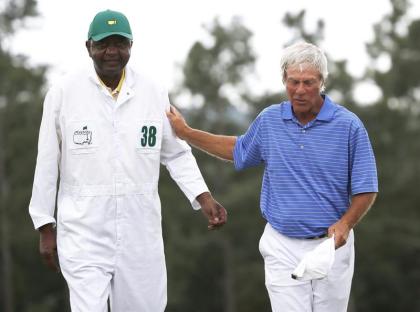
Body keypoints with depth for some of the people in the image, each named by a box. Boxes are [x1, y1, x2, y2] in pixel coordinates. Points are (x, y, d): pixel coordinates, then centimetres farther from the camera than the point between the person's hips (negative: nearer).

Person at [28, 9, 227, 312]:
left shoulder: (154, 94, 2)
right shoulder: (63, 93, -4)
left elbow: (177, 154, 11)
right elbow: (47, 163, 1)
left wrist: (204, 198, -3)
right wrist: (46, 226, 2)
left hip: (140, 234, 3)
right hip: (84, 234, -3)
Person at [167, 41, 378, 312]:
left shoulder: (348, 125, -7)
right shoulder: (270, 120, 3)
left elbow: (365, 190, -3)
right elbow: (239, 150, 24)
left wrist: (345, 223, -21)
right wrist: (185, 132, 22)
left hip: (331, 246, -1)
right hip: (283, 248, 1)